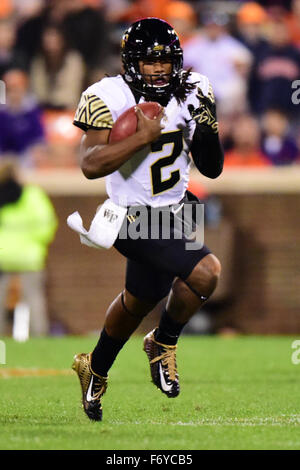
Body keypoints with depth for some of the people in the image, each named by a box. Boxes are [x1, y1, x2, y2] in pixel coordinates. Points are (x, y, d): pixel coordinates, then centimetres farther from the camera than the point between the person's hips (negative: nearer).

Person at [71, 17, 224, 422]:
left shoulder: (190, 94, -1)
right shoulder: (110, 99, -17)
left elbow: (212, 170, 4)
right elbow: (91, 165, -26)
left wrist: (209, 132, -15)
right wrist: (143, 137, -31)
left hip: (175, 212, 7)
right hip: (135, 220, -7)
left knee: (140, 300, 24)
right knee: (205, 273, -24)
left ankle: (95, 370, 48)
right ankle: (164, 344, 3)